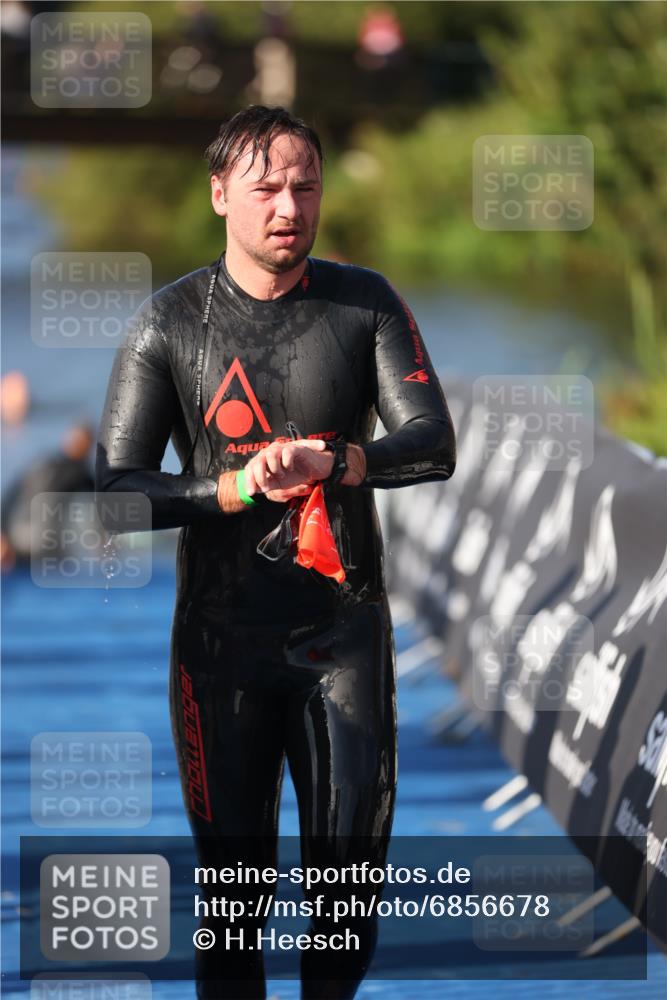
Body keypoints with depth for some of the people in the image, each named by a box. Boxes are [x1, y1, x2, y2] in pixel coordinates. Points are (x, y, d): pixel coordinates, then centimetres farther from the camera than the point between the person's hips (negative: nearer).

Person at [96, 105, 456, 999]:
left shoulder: (365, 304, 2)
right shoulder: (170, 322, -1)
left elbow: (433, 446, -8)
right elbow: (114, 487, -5)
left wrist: (330, 461, -26)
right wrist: (237, 489, -20)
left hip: (346, 626, 1)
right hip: (222, 633, -1)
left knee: (352, 863, 4)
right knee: (232, 876, 4)